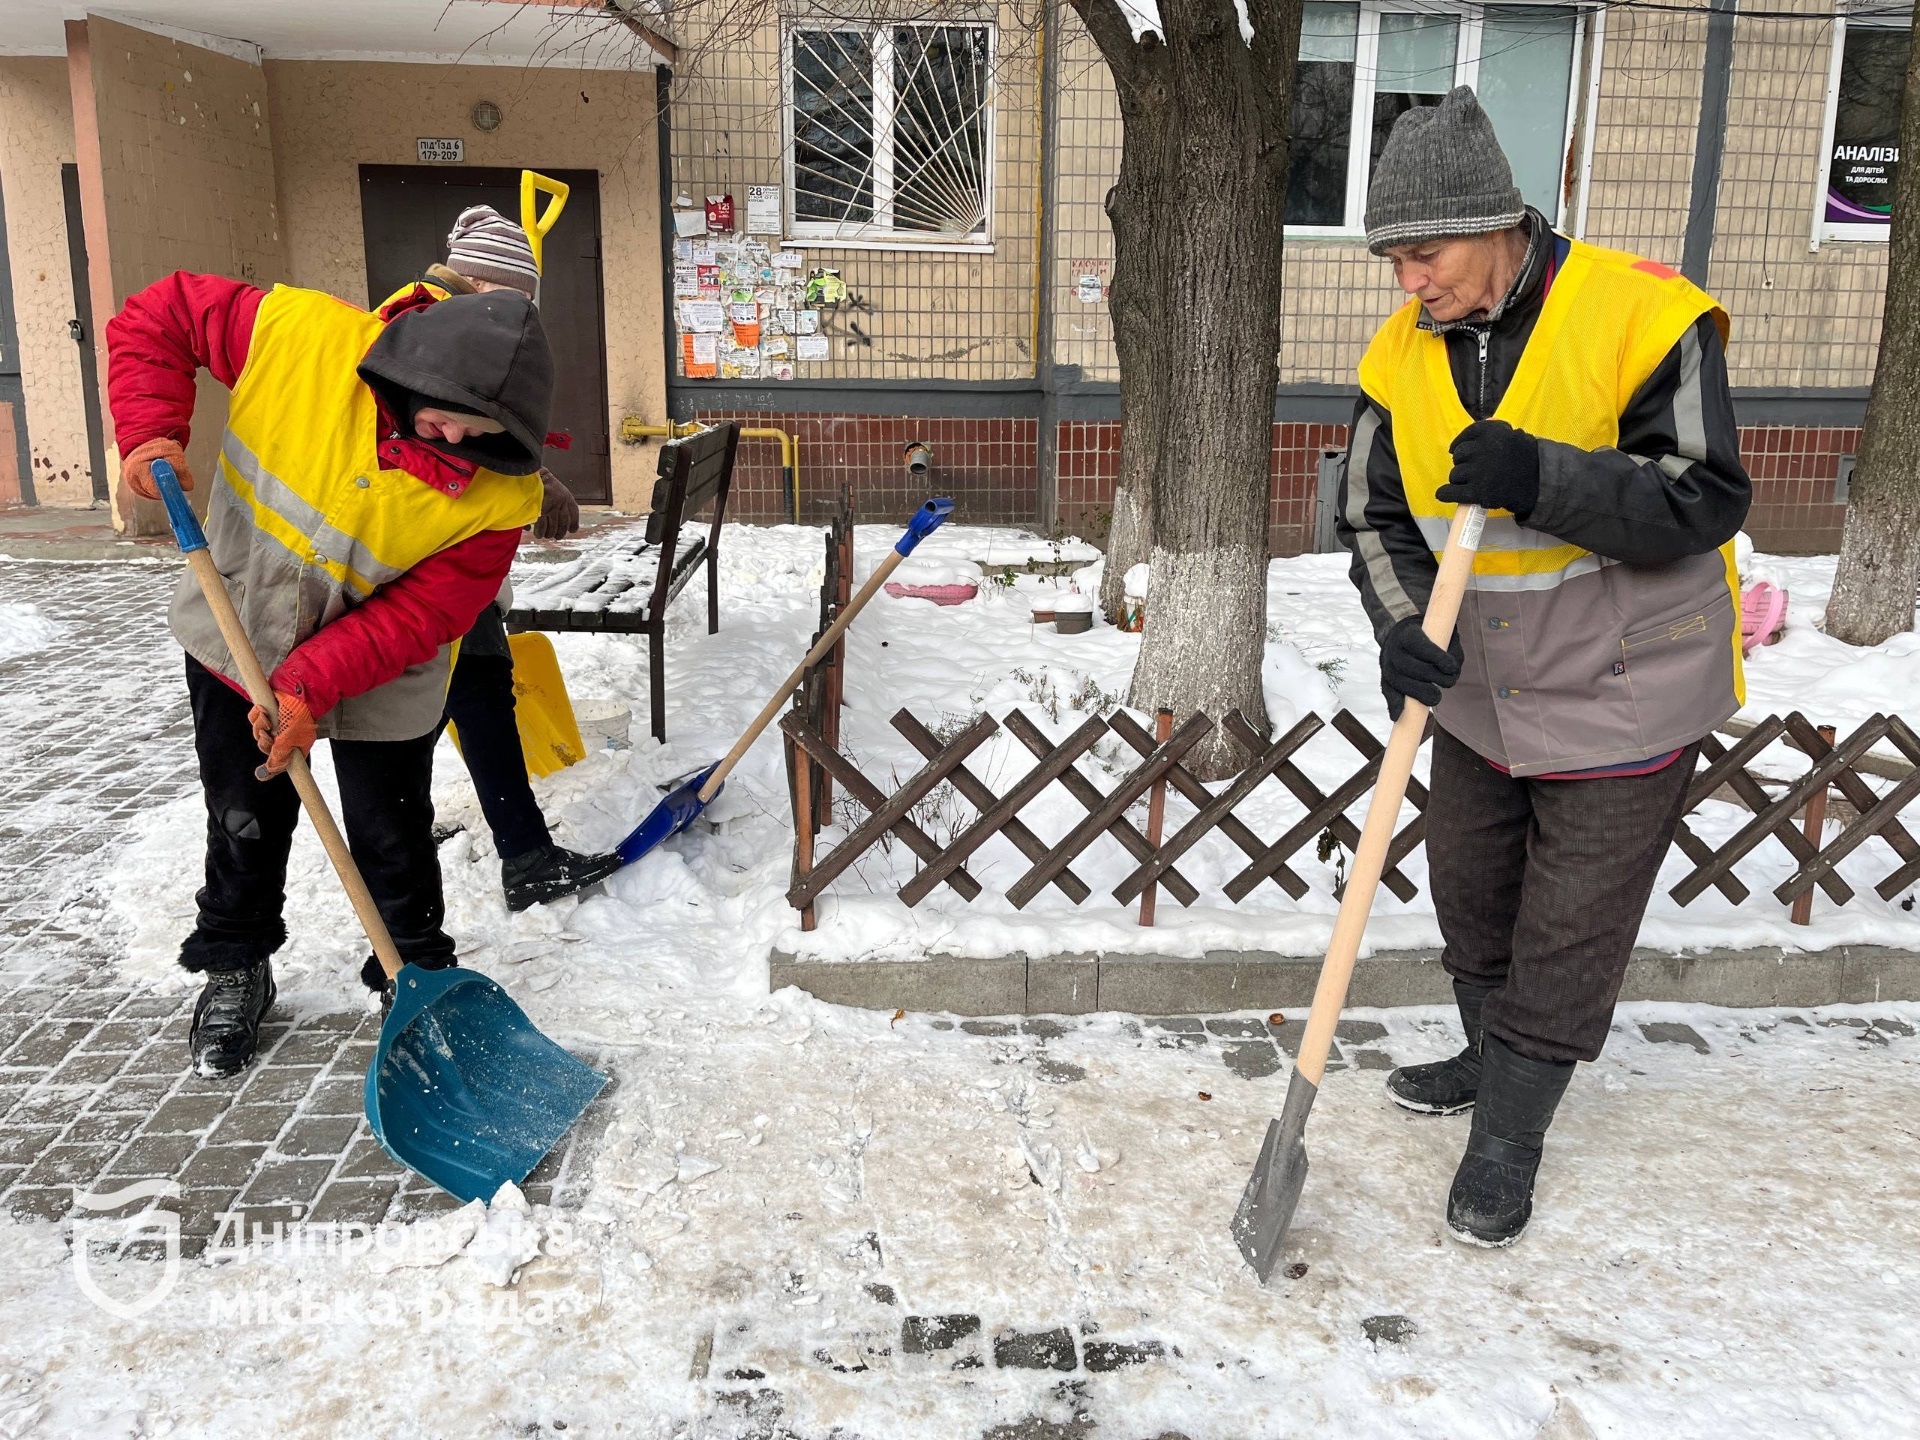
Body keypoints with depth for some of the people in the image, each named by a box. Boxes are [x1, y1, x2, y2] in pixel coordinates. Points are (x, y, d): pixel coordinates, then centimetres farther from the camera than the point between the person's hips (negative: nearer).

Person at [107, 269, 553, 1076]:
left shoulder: (500, 492, -28)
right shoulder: (303, 335, -27)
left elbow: (421, 614, -25)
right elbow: (157, 318, -12)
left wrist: (311, 681, -33)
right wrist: (151, 433, -24)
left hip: (381, 681, -1)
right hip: (237, 640, 2)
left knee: (392, 843, 9)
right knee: (244, 822, 18)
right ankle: (234, 969, 41)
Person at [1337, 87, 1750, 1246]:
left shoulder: (1642, 318, -21)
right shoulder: (1405, 353, -5)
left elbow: (1705, 498, -22)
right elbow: (1378, 516, -1)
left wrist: (1542, 478, -36)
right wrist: (1403, 626, -20)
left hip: (1624, 695, -5)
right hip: (1483, 693, 6)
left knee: (1570, 933, 6)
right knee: (1471, 891, 20)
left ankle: (1511, 1134, 24)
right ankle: (1495, 1061, 46)